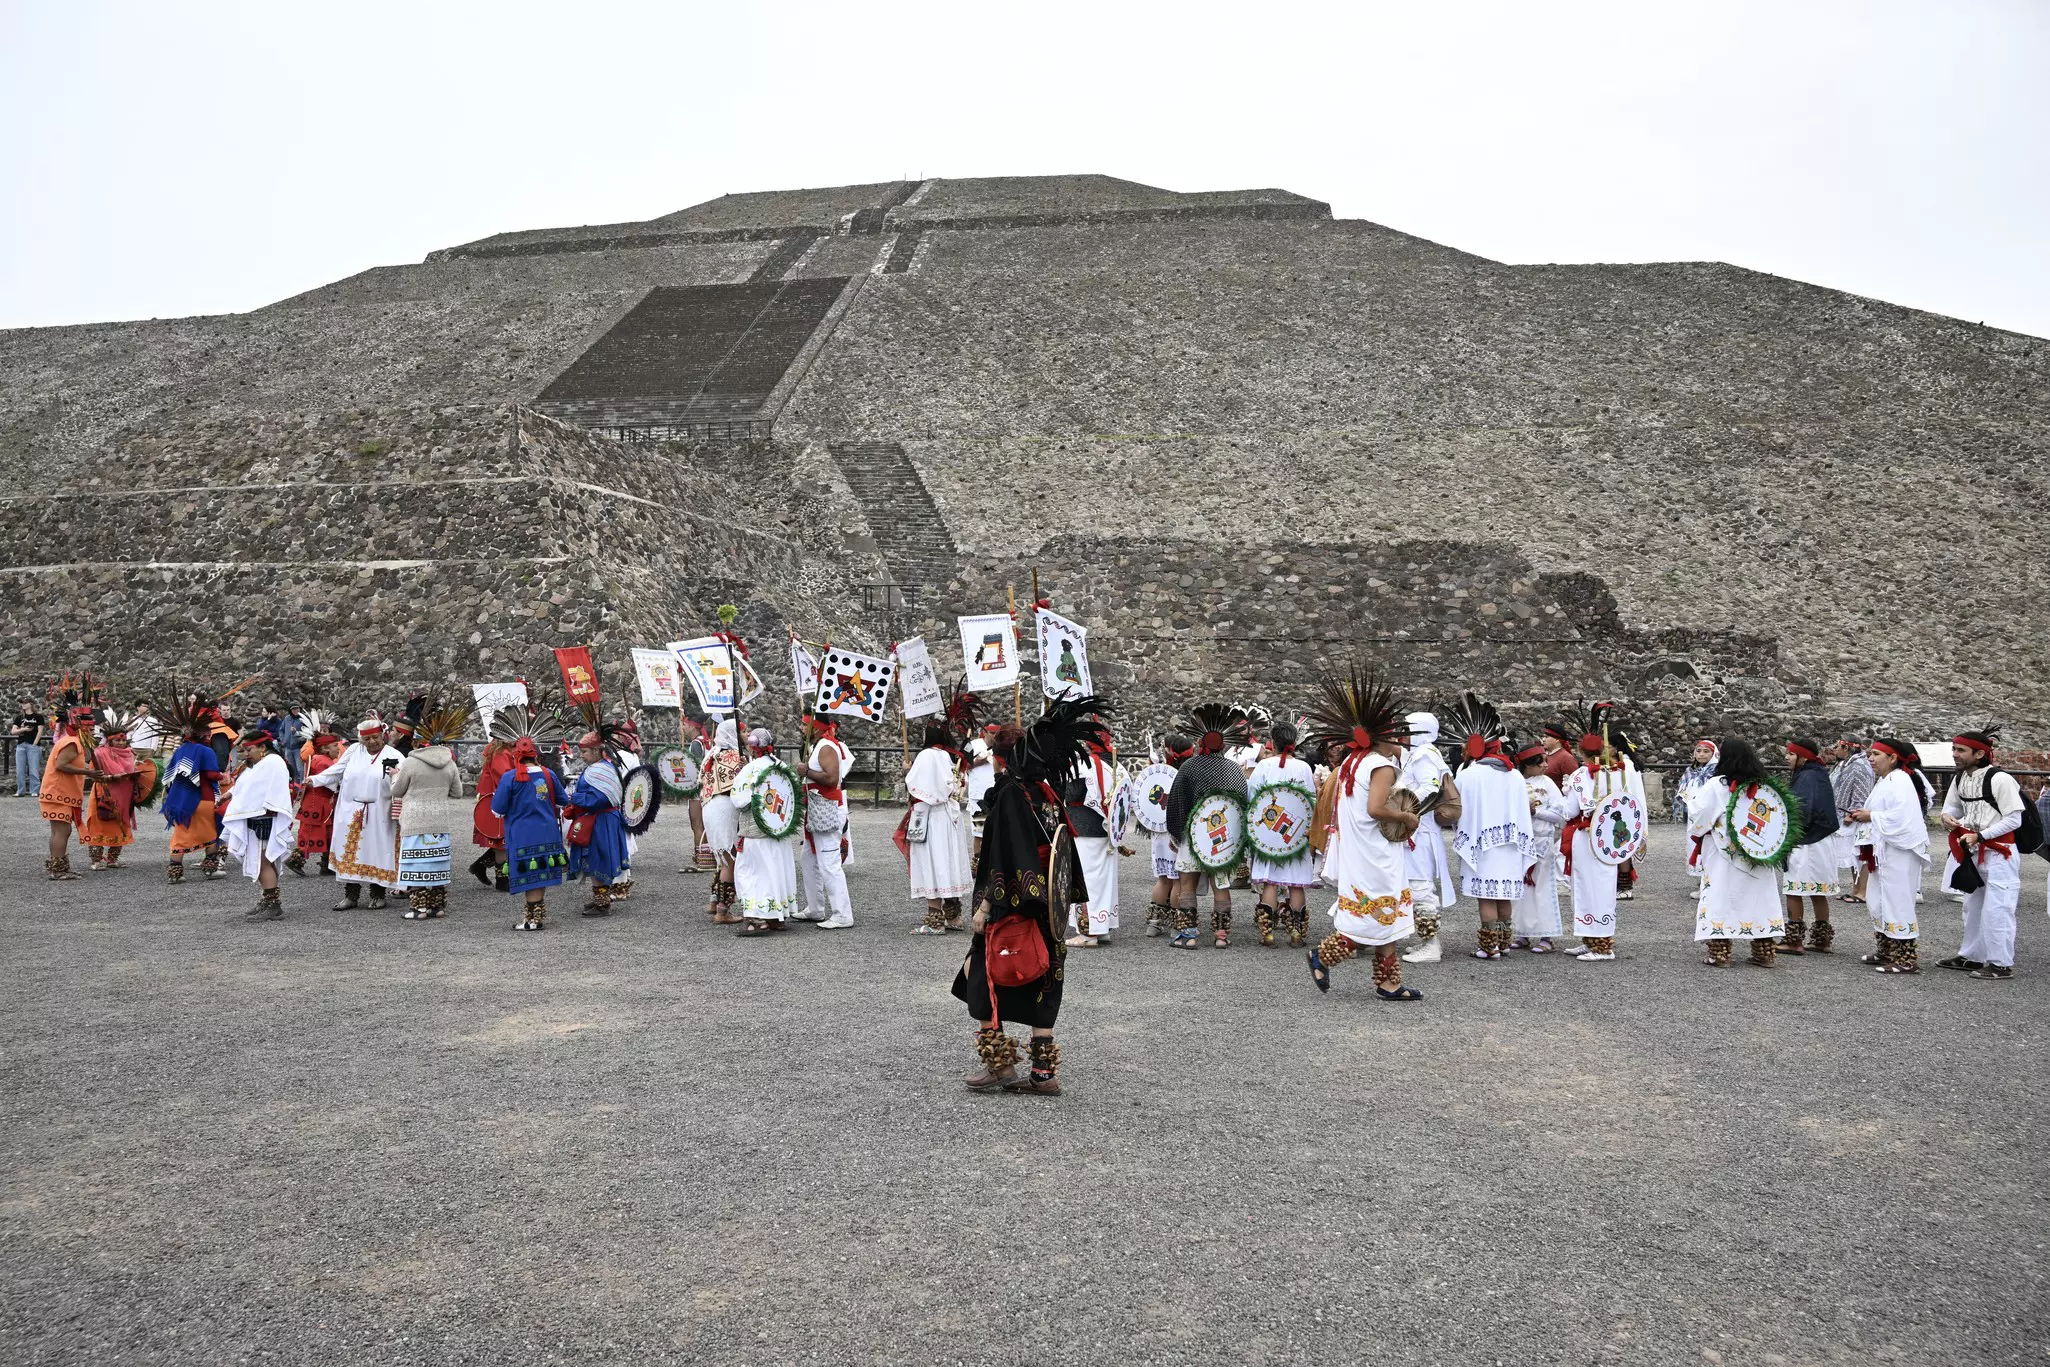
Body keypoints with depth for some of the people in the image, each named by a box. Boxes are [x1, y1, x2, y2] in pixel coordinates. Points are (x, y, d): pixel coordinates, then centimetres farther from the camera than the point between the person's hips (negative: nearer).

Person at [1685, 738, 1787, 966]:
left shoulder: (1716, 785, -12)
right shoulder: (1761, 786, 1)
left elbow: (1698, 817, -9)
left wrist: (1692, 797, 8)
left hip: (1723, 856, -4)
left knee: (1721, 897, 0)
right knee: (1759, 897, 11)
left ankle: (1720, 954, -1)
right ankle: (1764, 952, 14)